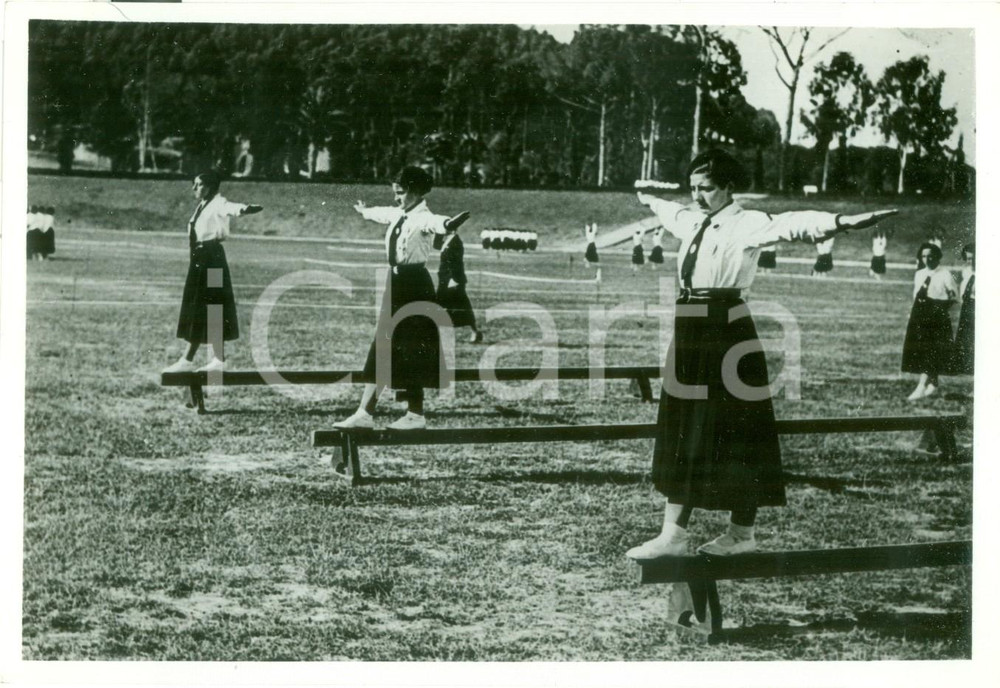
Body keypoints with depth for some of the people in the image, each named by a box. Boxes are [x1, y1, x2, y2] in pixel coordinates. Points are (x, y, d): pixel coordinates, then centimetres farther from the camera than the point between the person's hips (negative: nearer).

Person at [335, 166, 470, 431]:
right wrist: (365, 211, 55)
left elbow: (435, 222, -38)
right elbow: (381, 213, 34)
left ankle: (416, 416, 7)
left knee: (411, 352, -3)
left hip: (414, 285, -9)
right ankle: (364, 413, 11)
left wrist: (448, 224, -62)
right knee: (382, 348, 8)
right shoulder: (398, 215, 11)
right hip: (396, 281, 9)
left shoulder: (422, 218, -14)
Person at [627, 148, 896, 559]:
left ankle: (741, 533, 13)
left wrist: (841, 223, -48)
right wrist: (650, 202, 58)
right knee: (682, 435, 11)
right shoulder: (693, 222, 12)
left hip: (727, 332, -8)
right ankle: (673, 534, 20)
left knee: (736, 436, 1)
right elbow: (672, 213, 36)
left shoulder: (746, 224, -11)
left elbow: (788, 225, -30)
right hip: (690, 334, 8)